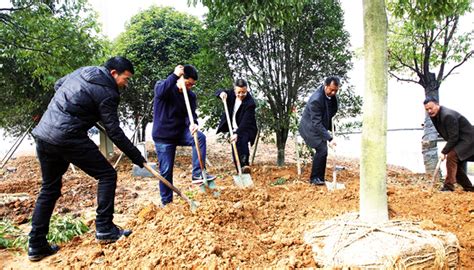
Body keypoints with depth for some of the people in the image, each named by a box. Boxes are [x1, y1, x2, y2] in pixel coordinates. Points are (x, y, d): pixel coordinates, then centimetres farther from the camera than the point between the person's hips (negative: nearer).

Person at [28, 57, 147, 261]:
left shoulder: (82, 71, 15)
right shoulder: (106, 92, -9)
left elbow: (58, 85, 31)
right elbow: (114, 132, -11)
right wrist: (136, 157, -5)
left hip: (43, 134, 9)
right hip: (69, 138, -9)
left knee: (49, 188, 17)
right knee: (107, 175, 3)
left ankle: (36, 245, 22)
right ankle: (104, 229, 4)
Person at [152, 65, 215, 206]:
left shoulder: (191, 95, 1)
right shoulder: (161, 86, -8)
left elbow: (191, 113, -11)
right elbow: (161, 91, -33)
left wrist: (192, 124, -33)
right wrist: (175, 75, -32)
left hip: (181, 132, 3)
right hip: (163, 135, -3)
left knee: (200, 137, -27)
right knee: (166, 170, -1)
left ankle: (197, 174, -22)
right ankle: (166, 202, 16)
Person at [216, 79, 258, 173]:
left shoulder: (250, 103, -25)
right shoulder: (232, 94, -7)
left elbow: (245, 121, -31)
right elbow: (218, 92, 3)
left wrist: (237, 133, -41)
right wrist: (222, 93, -22)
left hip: (246, 129, -6)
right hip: (234, 128, 6)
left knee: (241, 141, -35)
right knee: (235, 152, 2)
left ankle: (245, 165, -45)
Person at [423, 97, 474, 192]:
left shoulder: (448, 115, -27)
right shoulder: (435, 115, 2)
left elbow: (453, 138, -26)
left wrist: (444, 152, -22)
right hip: (459, 141, 11)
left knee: (451, 156, -26)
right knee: (456, 164, 12)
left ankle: (448, 187, -22)